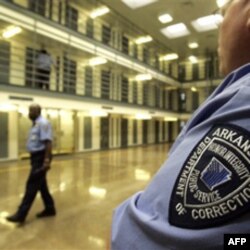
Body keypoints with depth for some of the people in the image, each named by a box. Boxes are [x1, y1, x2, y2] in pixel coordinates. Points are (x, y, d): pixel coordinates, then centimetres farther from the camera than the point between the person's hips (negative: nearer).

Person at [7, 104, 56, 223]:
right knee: (41, 184, 15)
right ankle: (50, 208, 27)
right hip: (36, 157, 10)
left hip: (40, 157, -10)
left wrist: (47, 160, -26)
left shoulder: (43, 123, -16)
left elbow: (48, 142, -23)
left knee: (32, 185, -4)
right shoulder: (35, 124, 15)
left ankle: (21, 214, 5)